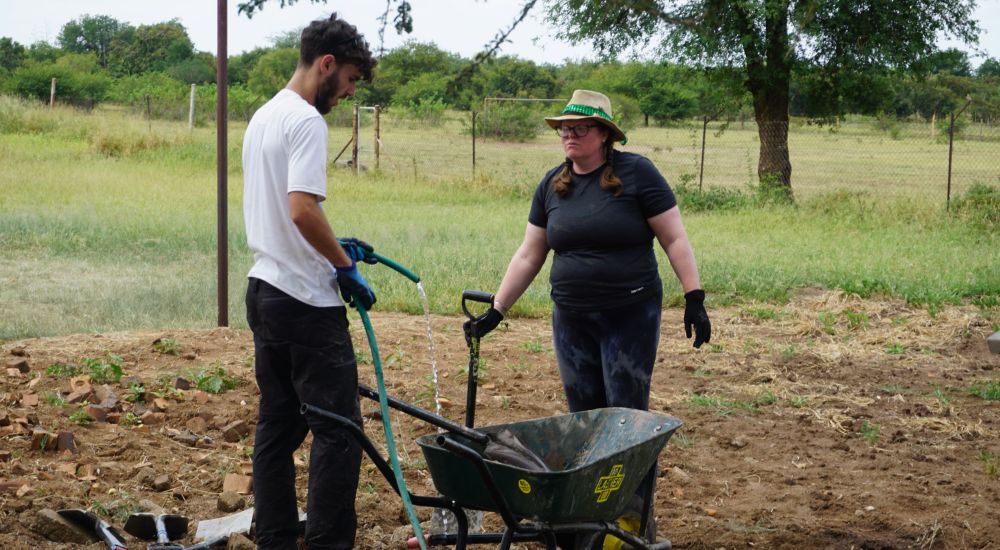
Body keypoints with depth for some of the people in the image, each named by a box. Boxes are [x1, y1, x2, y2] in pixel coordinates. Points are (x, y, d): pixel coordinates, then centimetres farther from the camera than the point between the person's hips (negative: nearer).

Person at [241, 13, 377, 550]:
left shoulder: (263, 117, 16)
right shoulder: (306, 120, -15)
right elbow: (303, 209, -25)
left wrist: (332, 246, 19)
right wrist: (346, 268, -14)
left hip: (263, 290, 10)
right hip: (307, 303, -10)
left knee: (277, 427, 13)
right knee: (338, 432, -6)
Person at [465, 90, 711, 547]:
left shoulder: (636, 174, -6)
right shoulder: (552, 185, 8)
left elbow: (674, 239, -5)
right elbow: (529, 256, 12)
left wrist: (694, 299, -12)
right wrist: (495, 311, 10)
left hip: (631, 318, -4)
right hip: (572, 320, 5)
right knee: (584, 416, 7)